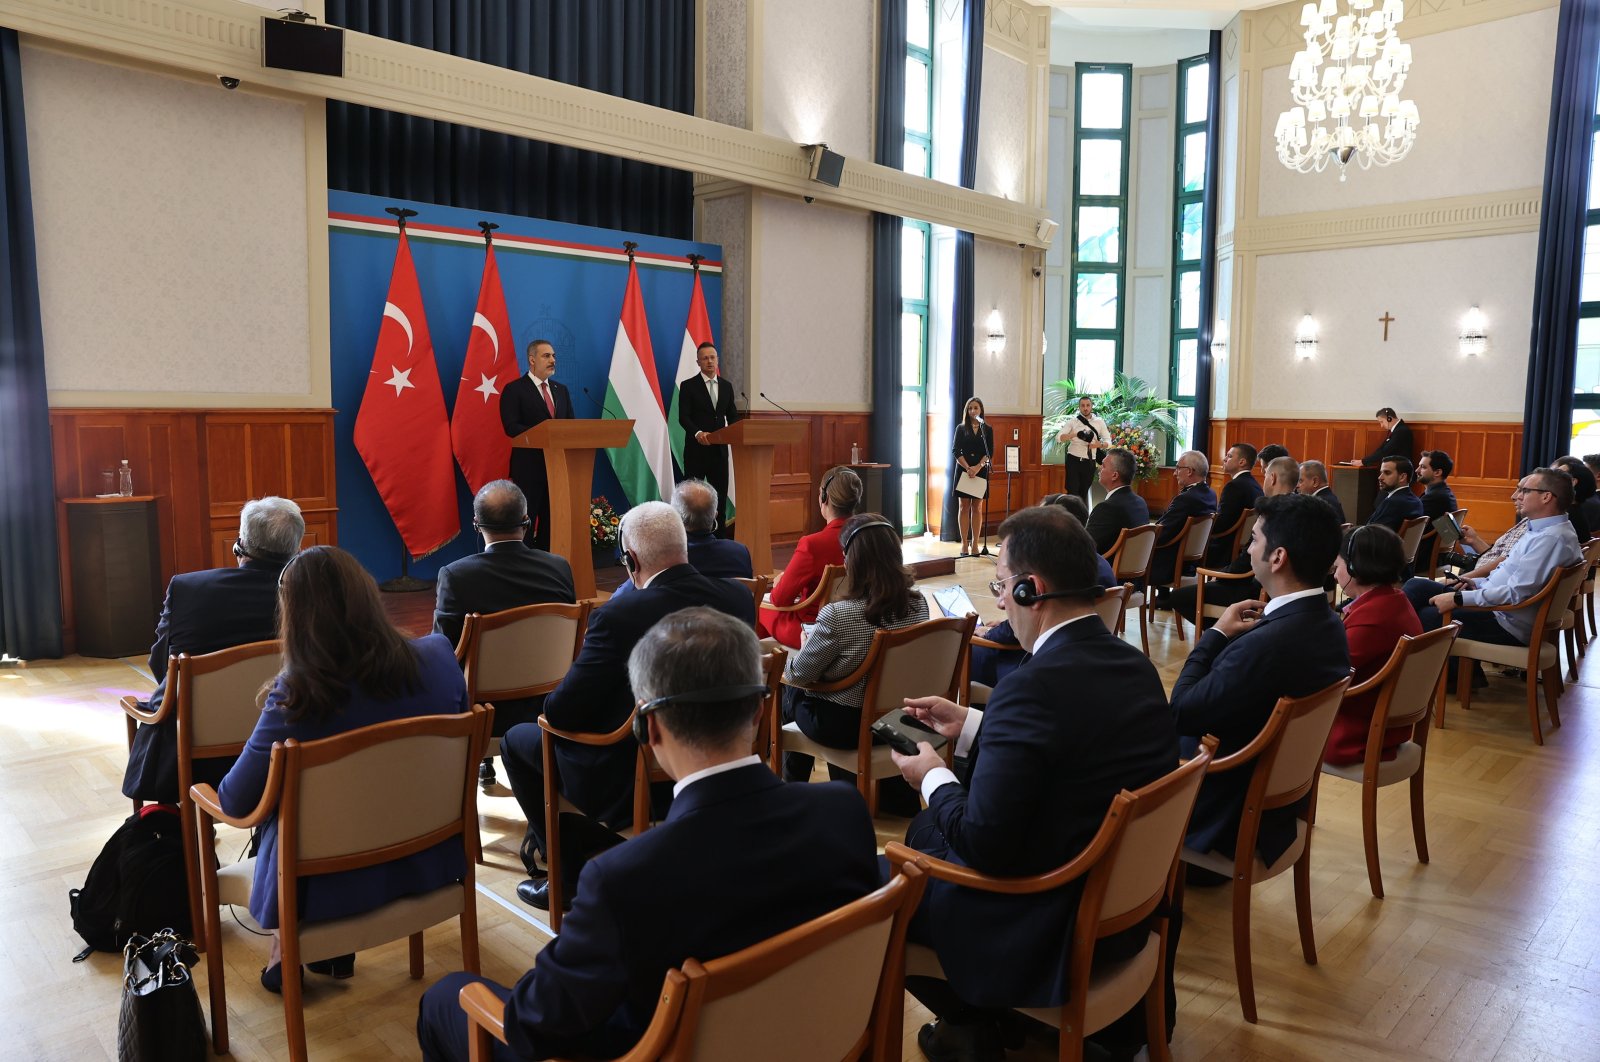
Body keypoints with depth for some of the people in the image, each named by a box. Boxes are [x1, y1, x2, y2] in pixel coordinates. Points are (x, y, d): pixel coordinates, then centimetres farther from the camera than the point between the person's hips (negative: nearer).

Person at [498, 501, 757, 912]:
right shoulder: (739, 598, -9)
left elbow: (560, 712, -20)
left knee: (516, 739, 18)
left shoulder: (619, 616, -27)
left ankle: (568, 872, 23)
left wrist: (553, 704, 5)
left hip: (630, 784, -7)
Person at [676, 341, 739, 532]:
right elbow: (683, 417, -9)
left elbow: (732, 415, 13)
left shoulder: (726, 386, 13)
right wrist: (698, 433, -27)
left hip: (719, 448, 4)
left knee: (720, 494, 4)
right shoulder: (688, 386, -1)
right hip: (697, 449, -4)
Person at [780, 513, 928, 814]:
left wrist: (796, 655, 7)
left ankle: (793, 789, 42)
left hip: (846, 726, -5)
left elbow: (799, 674, -16)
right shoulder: (918, 603, -12)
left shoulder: (837, 615, -30)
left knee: (791, 693, 25)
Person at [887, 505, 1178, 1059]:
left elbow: (982, 845, -25)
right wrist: (970, 725, 11)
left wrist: (932, 779, -7)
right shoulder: (1134, 663, -4)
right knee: (923, 831, 23)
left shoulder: (1033, 686, -29)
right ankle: (978, 1014, 31)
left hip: (1052, 931, -8)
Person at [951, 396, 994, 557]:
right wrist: (967, 468, -14)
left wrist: (978, 467, -17)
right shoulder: (961, 428, 5)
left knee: (977, 507, 2)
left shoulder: (987, 430, 6)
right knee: (964, 506, 0)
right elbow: (955, 451, -2)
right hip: (963, 470, 0)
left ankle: (975, 543, 5)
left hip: (981, 471, 1)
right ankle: (964, 543, 2)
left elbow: (990, 453, -1)